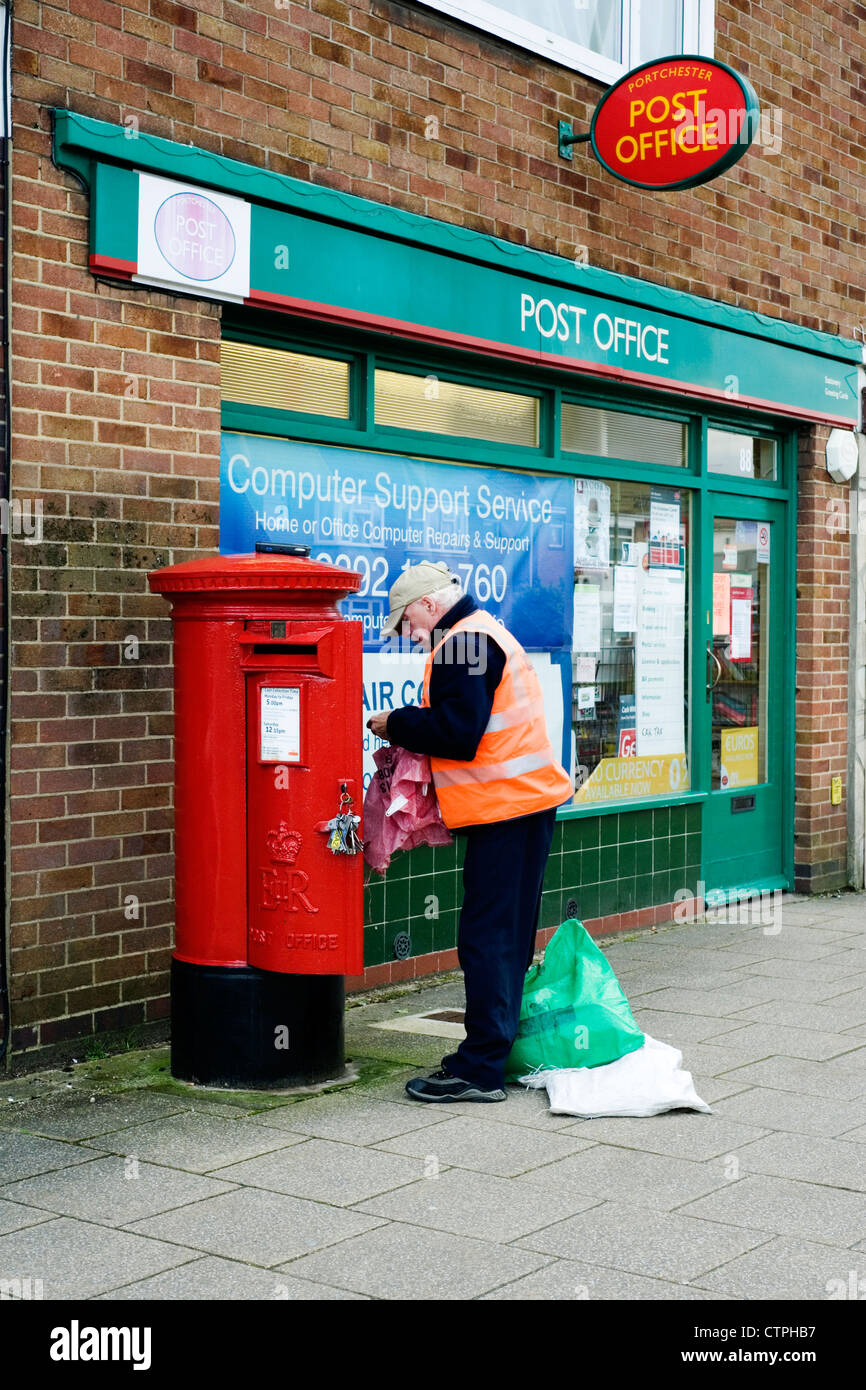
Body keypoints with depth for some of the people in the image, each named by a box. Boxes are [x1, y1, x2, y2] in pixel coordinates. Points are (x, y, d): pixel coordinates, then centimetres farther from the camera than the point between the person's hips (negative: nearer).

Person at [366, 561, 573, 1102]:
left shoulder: (463, 641, -12)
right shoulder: (486, 632, 22)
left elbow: (458, 733, -20)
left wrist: (397, 725, -6)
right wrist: (410, 730, 10)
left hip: (506, 807, -11)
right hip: (526, 800, 11)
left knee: (488, 939, -7)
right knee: (507, 937, 15)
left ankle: (480, 1069, -4)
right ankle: (500, 1053, 23)